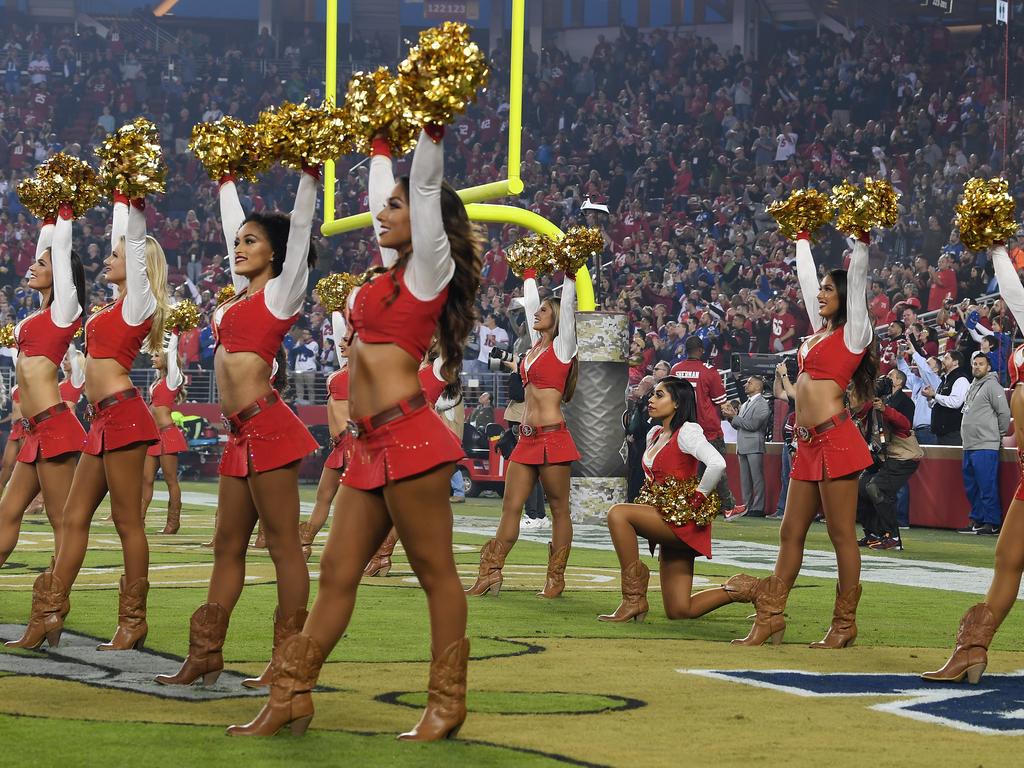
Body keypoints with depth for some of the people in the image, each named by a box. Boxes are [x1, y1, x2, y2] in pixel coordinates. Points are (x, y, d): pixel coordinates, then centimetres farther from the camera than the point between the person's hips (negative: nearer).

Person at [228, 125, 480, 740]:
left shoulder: (431, 267, -2)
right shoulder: (394, 270, 19)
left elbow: (427, 187, -8)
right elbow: (380, 193, 32)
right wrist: (381, 143, 37)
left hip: (409, 436, -9)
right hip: (374, 446, 9)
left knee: (436, 571, -3)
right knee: (338, 571, 7)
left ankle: (448, 705, 1)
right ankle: (291, 697, 9)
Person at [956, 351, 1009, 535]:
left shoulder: (992, 386, -9)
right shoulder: (973, 386, 18)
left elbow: (1004, 413, -12)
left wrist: (999, 435, -2)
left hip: (986, 447, -9)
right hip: (969, 447, 9)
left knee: (987, 487, -8)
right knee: (971, 486, 13)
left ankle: (992, 523, -5)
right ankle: (977, 521, 21)